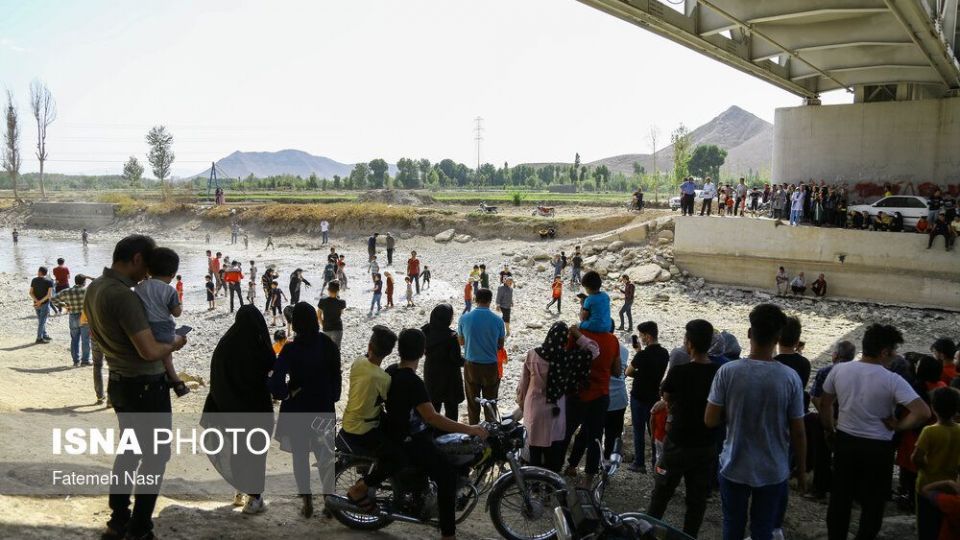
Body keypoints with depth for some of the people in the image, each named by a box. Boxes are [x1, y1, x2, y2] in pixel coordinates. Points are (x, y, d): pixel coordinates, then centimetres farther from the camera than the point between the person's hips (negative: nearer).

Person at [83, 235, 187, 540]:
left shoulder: (94, 288, 3)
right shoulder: (123, 295, -27)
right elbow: (150, 351, -29)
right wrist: (176, 344, -11)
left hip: (118, 383, 9)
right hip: (146, 387, -9)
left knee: (129, 449, 23)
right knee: (156, 455, 5)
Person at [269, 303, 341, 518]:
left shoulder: (291, 349, -18)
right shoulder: (329, 345, -7)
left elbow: (275, 384, -26)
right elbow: (335, 377, 4)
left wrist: (289, 393, -7)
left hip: (297, 409, -3)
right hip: (324, 408, 3)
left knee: (300, 456, 13)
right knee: (324, 455, 17)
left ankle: (307, 503, 15)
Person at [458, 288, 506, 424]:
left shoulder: (464, 318, -11)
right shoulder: (497, 320, -13)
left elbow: (461, 341, 2)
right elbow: (500, 345, -2)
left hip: (471, 365, 1)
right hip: (491, 366, -1)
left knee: (473, 401, 17)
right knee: (490, 401, 16)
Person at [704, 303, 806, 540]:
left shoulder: (727, 371, -15)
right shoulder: (790, 377, -13)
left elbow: (710, 420, -9)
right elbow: (797, 433, -6)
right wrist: (801, 470, 9)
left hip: (734, 468, 0)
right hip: (773, 472, 0)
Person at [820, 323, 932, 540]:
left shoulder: (839, 369, -7)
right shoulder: (892, 380, -19)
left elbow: (824, 404, 4)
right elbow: (923, 413, -26)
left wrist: (829, 430, 18)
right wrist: (898, 426, -11)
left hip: (844, 441, 4)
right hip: (877, 449, -4)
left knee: (840, 497, 18)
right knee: (873, 502, 14)